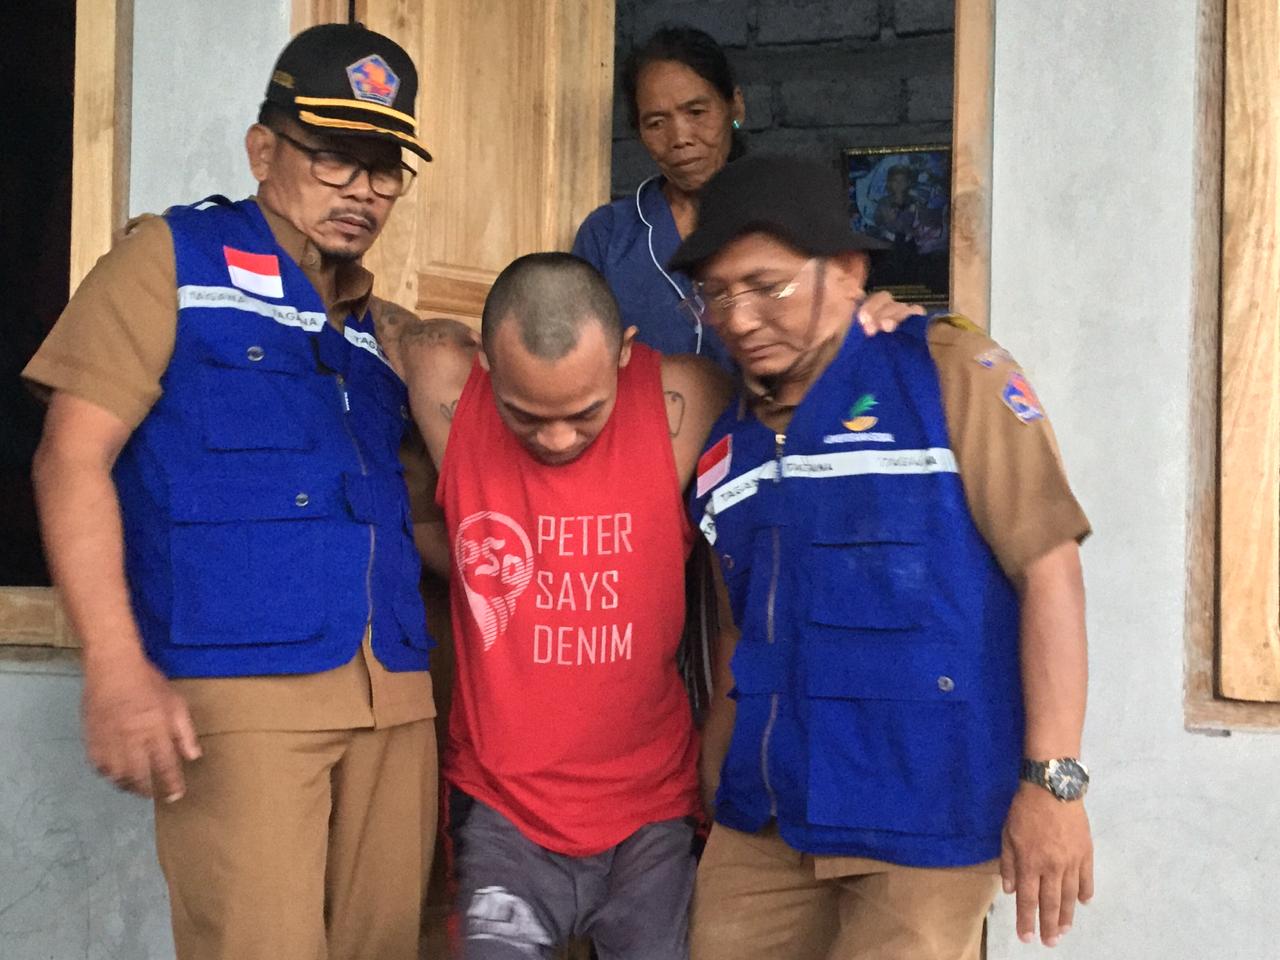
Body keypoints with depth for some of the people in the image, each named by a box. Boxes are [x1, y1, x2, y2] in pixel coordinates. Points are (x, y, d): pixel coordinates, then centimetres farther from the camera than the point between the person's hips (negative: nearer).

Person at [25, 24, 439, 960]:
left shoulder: (384, 330, 20)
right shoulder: (176, 260, 3)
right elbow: (72, 460, -5)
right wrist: (116, 664, -15)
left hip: (395, 697, 6)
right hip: (239, 690, -6)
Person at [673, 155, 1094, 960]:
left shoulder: (948, 371, -6)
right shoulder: (725, 448, 9)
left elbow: (1048, 564, -9)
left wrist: (1053, 779, -14)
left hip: (926, 819, -5)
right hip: (762, 823, 5)